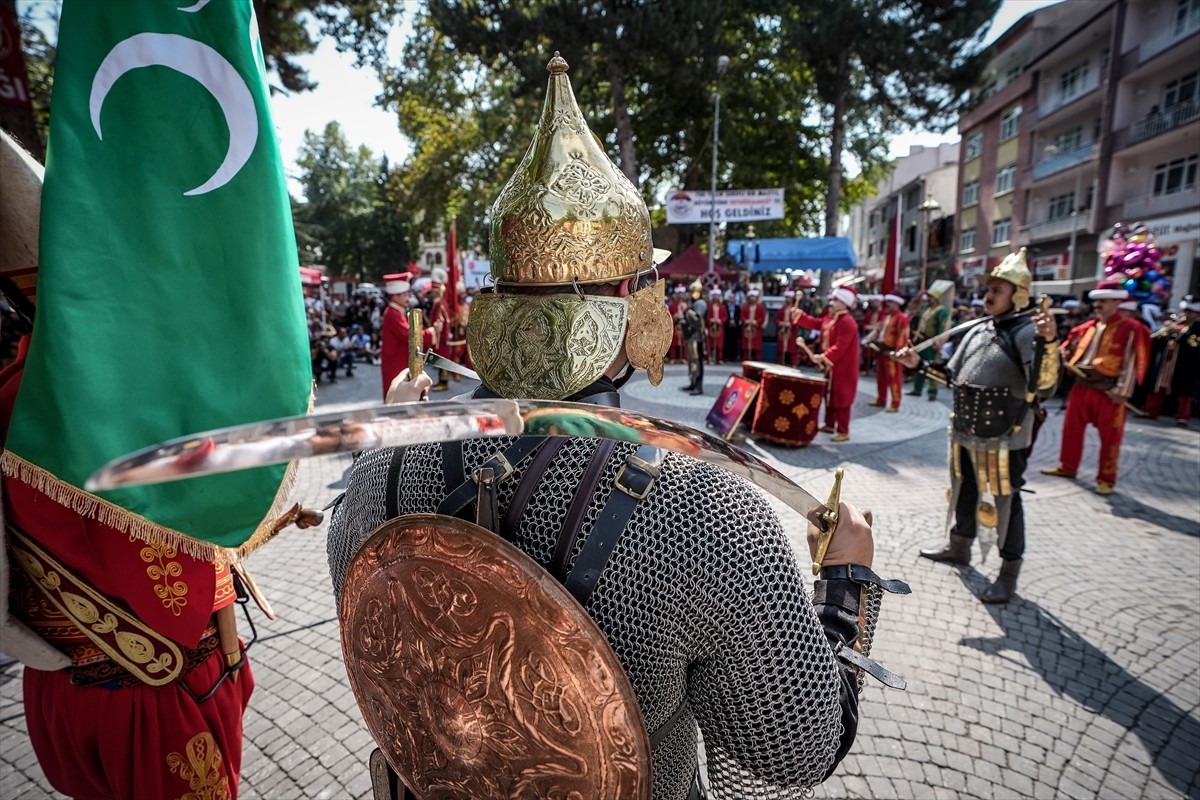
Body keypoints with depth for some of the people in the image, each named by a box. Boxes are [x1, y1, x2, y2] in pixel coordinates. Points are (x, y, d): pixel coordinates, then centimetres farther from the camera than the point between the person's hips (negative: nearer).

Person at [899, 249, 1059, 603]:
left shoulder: (1028, 331, -14)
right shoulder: (977, 331, 9)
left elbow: (1043, 387, -27)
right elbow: (954, 374, 18)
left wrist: (1049, 343, -40)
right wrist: (920, 364, 9)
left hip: (1003, 439, -8)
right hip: (965, 433, 8)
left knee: (1005, 502, 3)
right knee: (964, 490, 21)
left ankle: (1009, 573, 17)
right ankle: (959, 546, 40)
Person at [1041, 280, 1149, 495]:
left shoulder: (1130, 329, -5)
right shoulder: (1087, 327, 11)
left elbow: (1132, 362, -10)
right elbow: (1069, 349, 19)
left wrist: (1122, 391, -15)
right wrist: (1063, 357, -5)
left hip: (1109, 391, -6)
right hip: (1081, 385, 6)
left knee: (1110, 436, 2)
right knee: (1072, 428, 12)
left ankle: (1106, 479, 11)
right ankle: (1067, 466, 27)